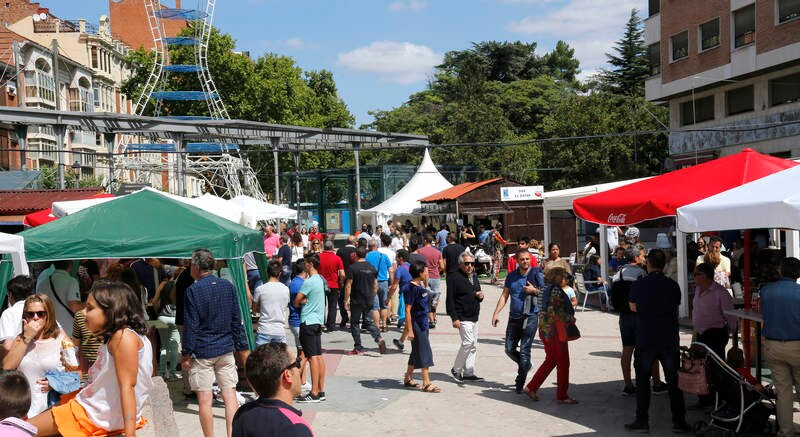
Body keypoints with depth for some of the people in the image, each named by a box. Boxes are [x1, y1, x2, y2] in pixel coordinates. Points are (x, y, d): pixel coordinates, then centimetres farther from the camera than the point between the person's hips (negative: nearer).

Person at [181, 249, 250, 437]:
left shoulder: (193, 290, -8)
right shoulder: (228, 286, 6)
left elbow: (190, 326, -9)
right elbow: (237, 321, 9)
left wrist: (187, 354, -3)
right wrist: (242, 348, 14)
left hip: (202, 351, -4)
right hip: (226, 349, 4)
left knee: (204, 399, 3)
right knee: (230, 395, 5)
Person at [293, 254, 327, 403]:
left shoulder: (309, 282, -15)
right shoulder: (320, 279, 13)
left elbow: (296, 302, -11)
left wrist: (302, 301, 8)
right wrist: (305, 301, -4)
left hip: (308, 322, -9)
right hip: (318, 321, 9)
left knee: (312, 357, -8)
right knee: (319, 356, 9)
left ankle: (314, 393, -7)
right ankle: (321, 391, 13)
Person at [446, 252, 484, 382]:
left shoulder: (474, 276, 15)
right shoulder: (454, 278, -11)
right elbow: (450, 299, -14)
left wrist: (480, 296, 2)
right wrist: (454, 318, -19)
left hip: (474, 318, 8)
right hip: (462, 318, -8)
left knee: (473, 345, 9)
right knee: (468, 341, -15)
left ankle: (468, 372, 17)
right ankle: (456, 369, 0)